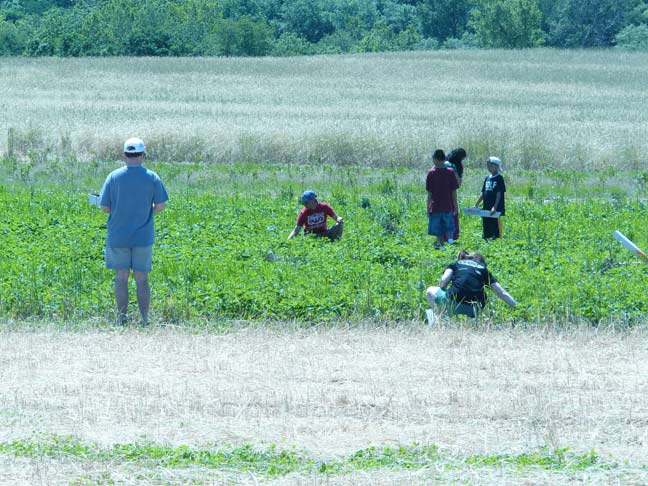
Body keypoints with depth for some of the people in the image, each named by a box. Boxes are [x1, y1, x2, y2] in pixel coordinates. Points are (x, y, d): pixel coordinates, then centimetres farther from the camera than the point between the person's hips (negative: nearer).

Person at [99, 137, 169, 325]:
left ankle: (122, 318, 5)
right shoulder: (152, 178, -5)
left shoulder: (114, 177, -6)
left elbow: (104, 207, -6)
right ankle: (144, 319, 4)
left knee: (121, 278, 6)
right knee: (142, 279, 7)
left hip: (118, 237, -1)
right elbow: (160, 206, -3)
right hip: (143, 237, 1)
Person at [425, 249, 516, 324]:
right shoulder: (484, 269, 24)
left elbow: (444, 280, 7)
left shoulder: (457, 264, 22)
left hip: (454, 303, -2)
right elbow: (502, 293, 20)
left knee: (430, 291, 25)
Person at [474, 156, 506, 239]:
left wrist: (495, 207, -20)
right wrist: (476, 205, 12)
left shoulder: (499, 179, -6)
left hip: (496, 209, -7)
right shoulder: (487, 178, 14)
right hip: (486, 209, 7)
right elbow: (483, 194, 17)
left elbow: (499, 194, -12)